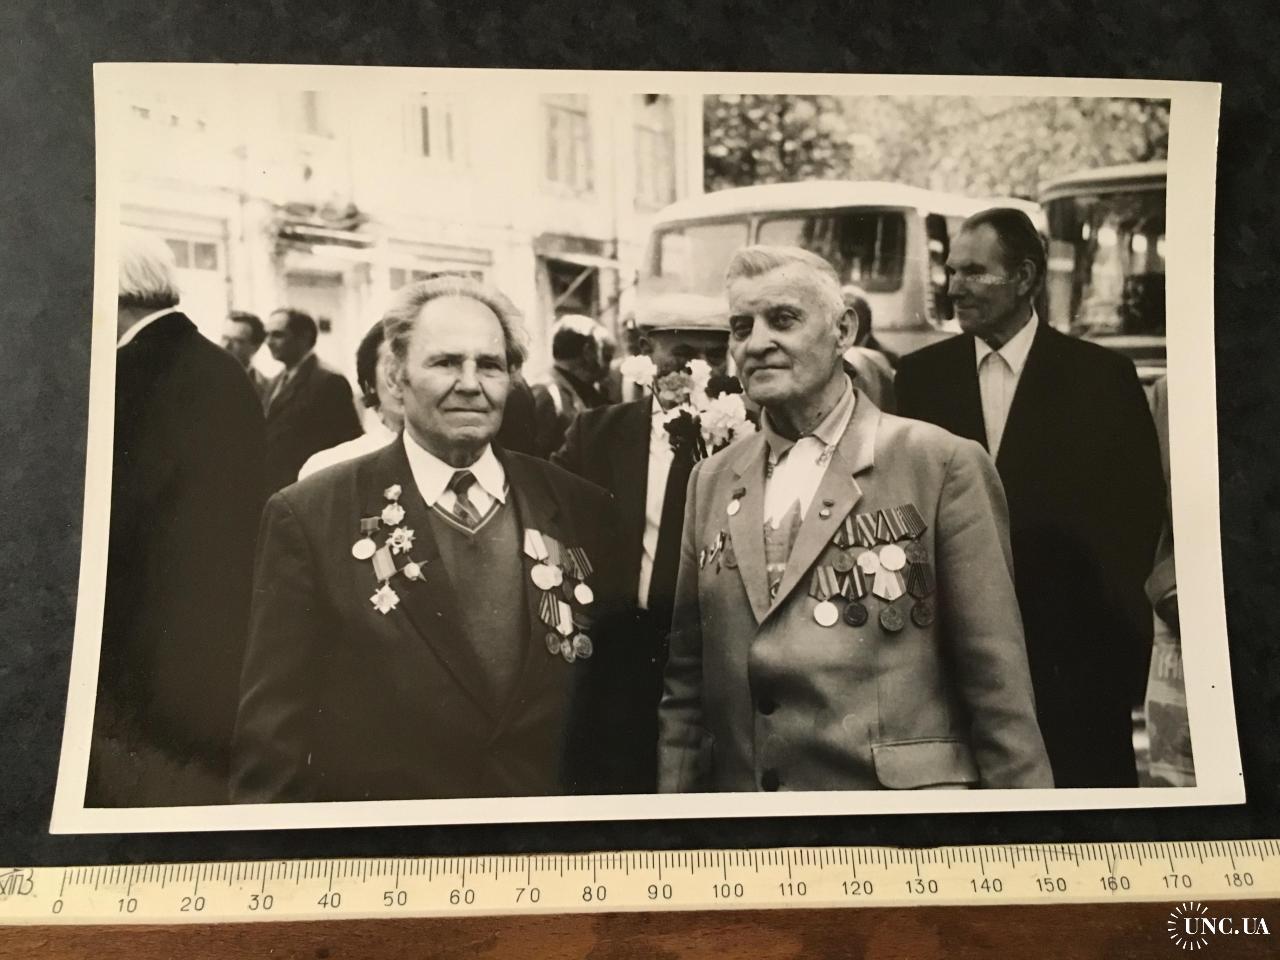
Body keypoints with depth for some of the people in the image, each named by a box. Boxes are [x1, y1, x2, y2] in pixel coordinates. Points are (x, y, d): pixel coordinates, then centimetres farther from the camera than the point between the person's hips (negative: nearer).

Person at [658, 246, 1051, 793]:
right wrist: (672, 797, 4)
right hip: (739, 788, 4)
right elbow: (686, 679, 8)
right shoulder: (710, 481, 6)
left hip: (901, 788, -4)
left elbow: (996, 680, -7)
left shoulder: (942, 465, -8)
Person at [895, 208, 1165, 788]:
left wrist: (1108, 605, -4)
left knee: (1084, 778, 7)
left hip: (1075, 644, -1)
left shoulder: (1102, 375, -1)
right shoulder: (920, 375, 5)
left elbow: (1141, 503, -1)